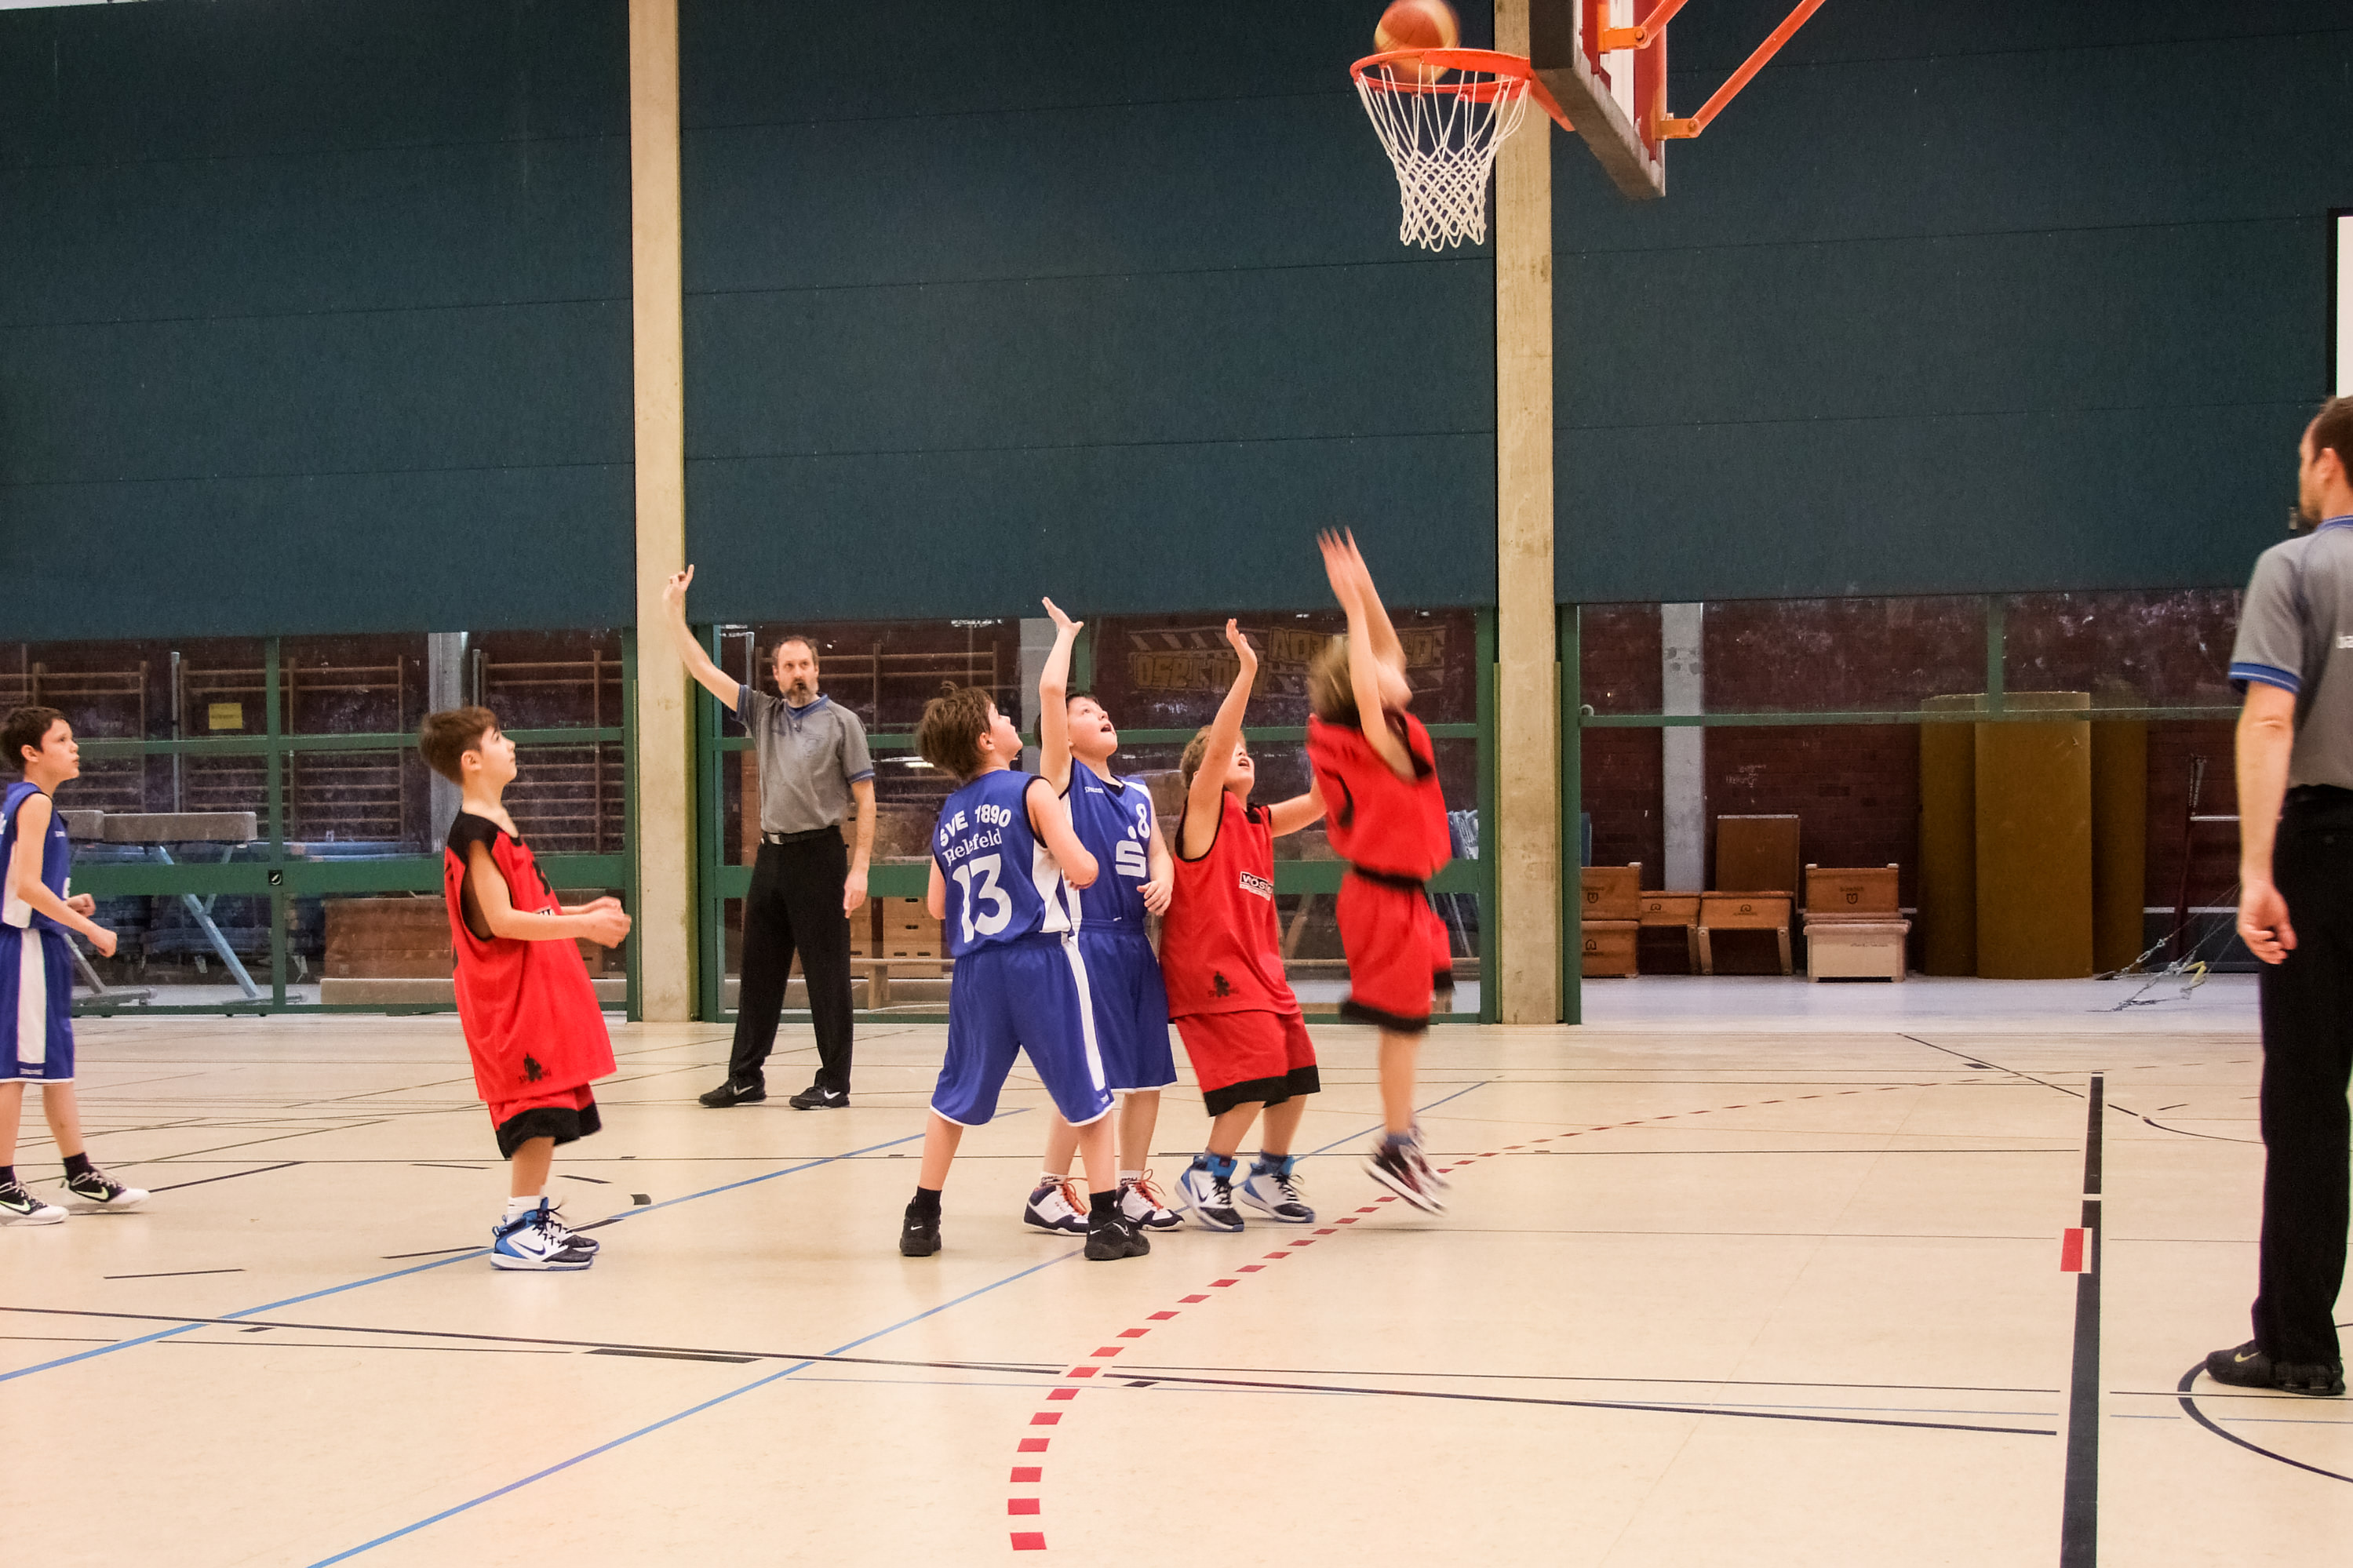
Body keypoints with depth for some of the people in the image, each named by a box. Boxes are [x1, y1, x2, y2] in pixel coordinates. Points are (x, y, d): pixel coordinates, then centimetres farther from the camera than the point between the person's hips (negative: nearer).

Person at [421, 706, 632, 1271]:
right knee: (542, 1109, -11)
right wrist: (583, 926, -21)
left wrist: (581, 911, 13)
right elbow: (502, 921, -23)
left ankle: (530, 1215, 21)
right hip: (510, 993, -10)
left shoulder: (497, 823, 16)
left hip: (537, 987, 10)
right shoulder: (474, 834, -16)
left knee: (553, 1108, 13)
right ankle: (518, 1231, -7)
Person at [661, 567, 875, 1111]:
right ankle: (746, 1077, 17)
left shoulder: (841, 722, -2)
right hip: (771, 856, 5)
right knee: (759, 971, 10)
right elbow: (704, 671, 11)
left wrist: (859, 868, -12)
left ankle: (834, 1083, 2)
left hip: (818, 855, -5)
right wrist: (675, 613, 5)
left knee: (826, 974, -3)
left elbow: (865, 799, -4)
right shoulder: (763, 714, 11)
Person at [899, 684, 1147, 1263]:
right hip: (1041, 959, -5)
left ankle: (922, 1218, 20)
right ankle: (1106, 1221, 4)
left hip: (975, 967, 5)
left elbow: (937, 906, 15)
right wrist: (1083, 860, 7)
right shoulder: (1031, 792, -7)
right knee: (1087, 1091, 5)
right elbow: (1082, 869, -14)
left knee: (956, 1095, 17)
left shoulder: (950, 814, 10)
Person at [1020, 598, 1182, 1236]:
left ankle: (1132, 1185, 20)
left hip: (1135, 942, 7)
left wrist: (1163, 878, -5)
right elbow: (1051, 691, -12)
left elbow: (1158, 851, 18)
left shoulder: (1138, 794, 18)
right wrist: (1065, 634, 3)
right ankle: (1050, 1191, 6)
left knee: (1148, 1074, 8)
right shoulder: (1063, 778, -2)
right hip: (1086, 940, -7)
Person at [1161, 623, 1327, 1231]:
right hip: (1208, 967, -8)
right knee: (1258, 1070, -17)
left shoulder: (1261, 823, 15)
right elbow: (1214, 747, -20)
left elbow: (1318, 802, 12)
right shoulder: (1204, 808, -5)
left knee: (1295, 1072, 7)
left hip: (1258, 966, 8)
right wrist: (1246, 671, -25)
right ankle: (1206, 1176, -2)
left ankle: (1270, 1174, 26)